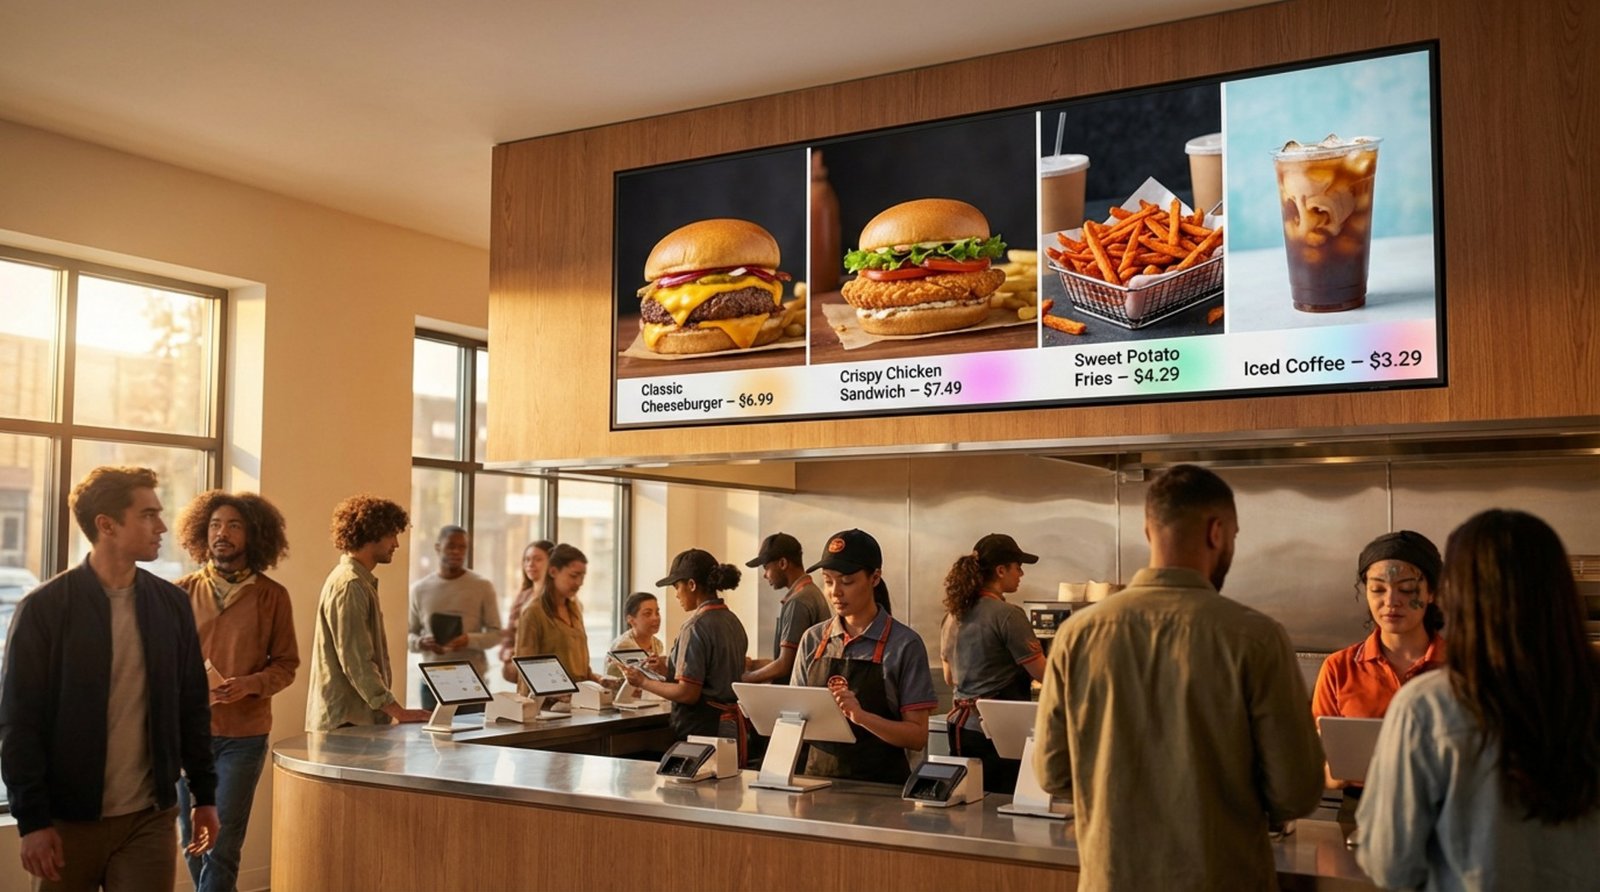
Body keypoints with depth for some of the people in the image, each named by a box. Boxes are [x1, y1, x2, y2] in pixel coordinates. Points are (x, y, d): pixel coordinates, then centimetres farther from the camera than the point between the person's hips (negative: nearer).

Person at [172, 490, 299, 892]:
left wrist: (250, 684, -17)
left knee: (222, 844, -3)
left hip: (244, 734, -2)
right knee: (192, 839, 12)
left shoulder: (272, 595, -2)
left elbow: (286, 663, 2)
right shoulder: (183, 592, 1)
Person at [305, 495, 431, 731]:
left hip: (358, 718, 9)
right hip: (346, 722, -9)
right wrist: (398, 711, -20)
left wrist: (393, 709, 16)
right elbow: (357, 663, -20)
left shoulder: (362, 582, 17)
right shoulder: (349, 585, -14)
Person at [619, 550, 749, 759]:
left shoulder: (696, 627, -14)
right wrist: (666, 669, 20)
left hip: (703, 729, -8)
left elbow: (688, 693, -17)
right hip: (731, 725, 8)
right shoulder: (733, 621, 10)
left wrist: (643, 682, -4)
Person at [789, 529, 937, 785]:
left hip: (880, 783, -3)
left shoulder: (904, 644, -3)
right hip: (818, 776, 3)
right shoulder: (812, 640, 8)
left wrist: (861, 716, -19)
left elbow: (917, 736, -5)